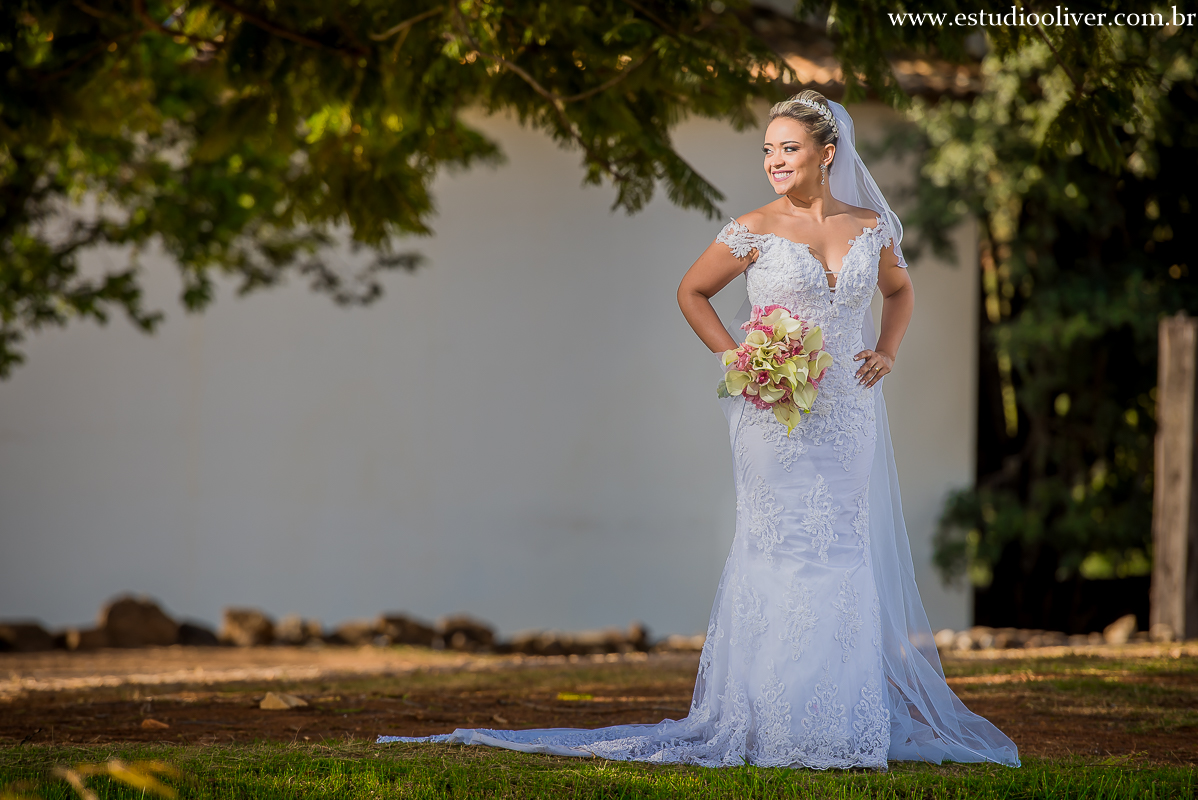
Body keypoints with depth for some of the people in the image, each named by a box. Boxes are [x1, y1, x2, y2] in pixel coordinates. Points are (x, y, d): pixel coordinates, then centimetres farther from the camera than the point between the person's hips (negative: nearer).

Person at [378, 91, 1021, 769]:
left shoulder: (871, 226, 5)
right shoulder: (755, 232, -4)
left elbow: (900, 288, 23)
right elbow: (692, 292, 7)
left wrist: (888, 350, 7)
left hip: (850, 414, 3)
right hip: (777, 415, -3)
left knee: (847, 555, 8)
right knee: (782, 553, -5)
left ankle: (848, 719, 17)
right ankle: (776, 722, 0)